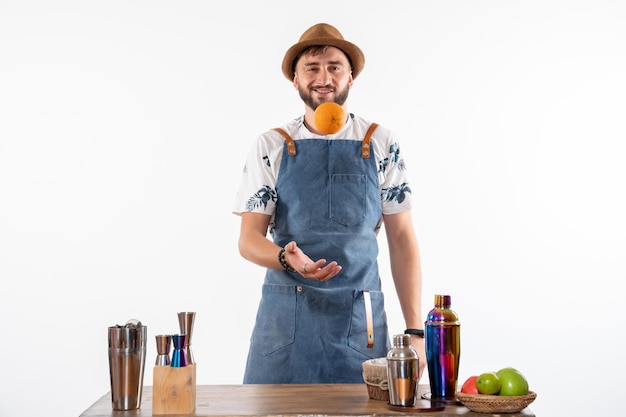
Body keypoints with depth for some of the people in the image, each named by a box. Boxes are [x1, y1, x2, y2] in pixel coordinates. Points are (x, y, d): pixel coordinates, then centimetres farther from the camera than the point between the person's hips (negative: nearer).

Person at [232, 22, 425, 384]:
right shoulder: (271, 147, 3)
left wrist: (415, 331, -2)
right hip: (285, 317, 0)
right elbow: (249, 239, 1)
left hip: (360, 320, 0)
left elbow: (402, 238, 4)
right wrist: (288, 258, -22)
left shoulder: (382, 145, 3)